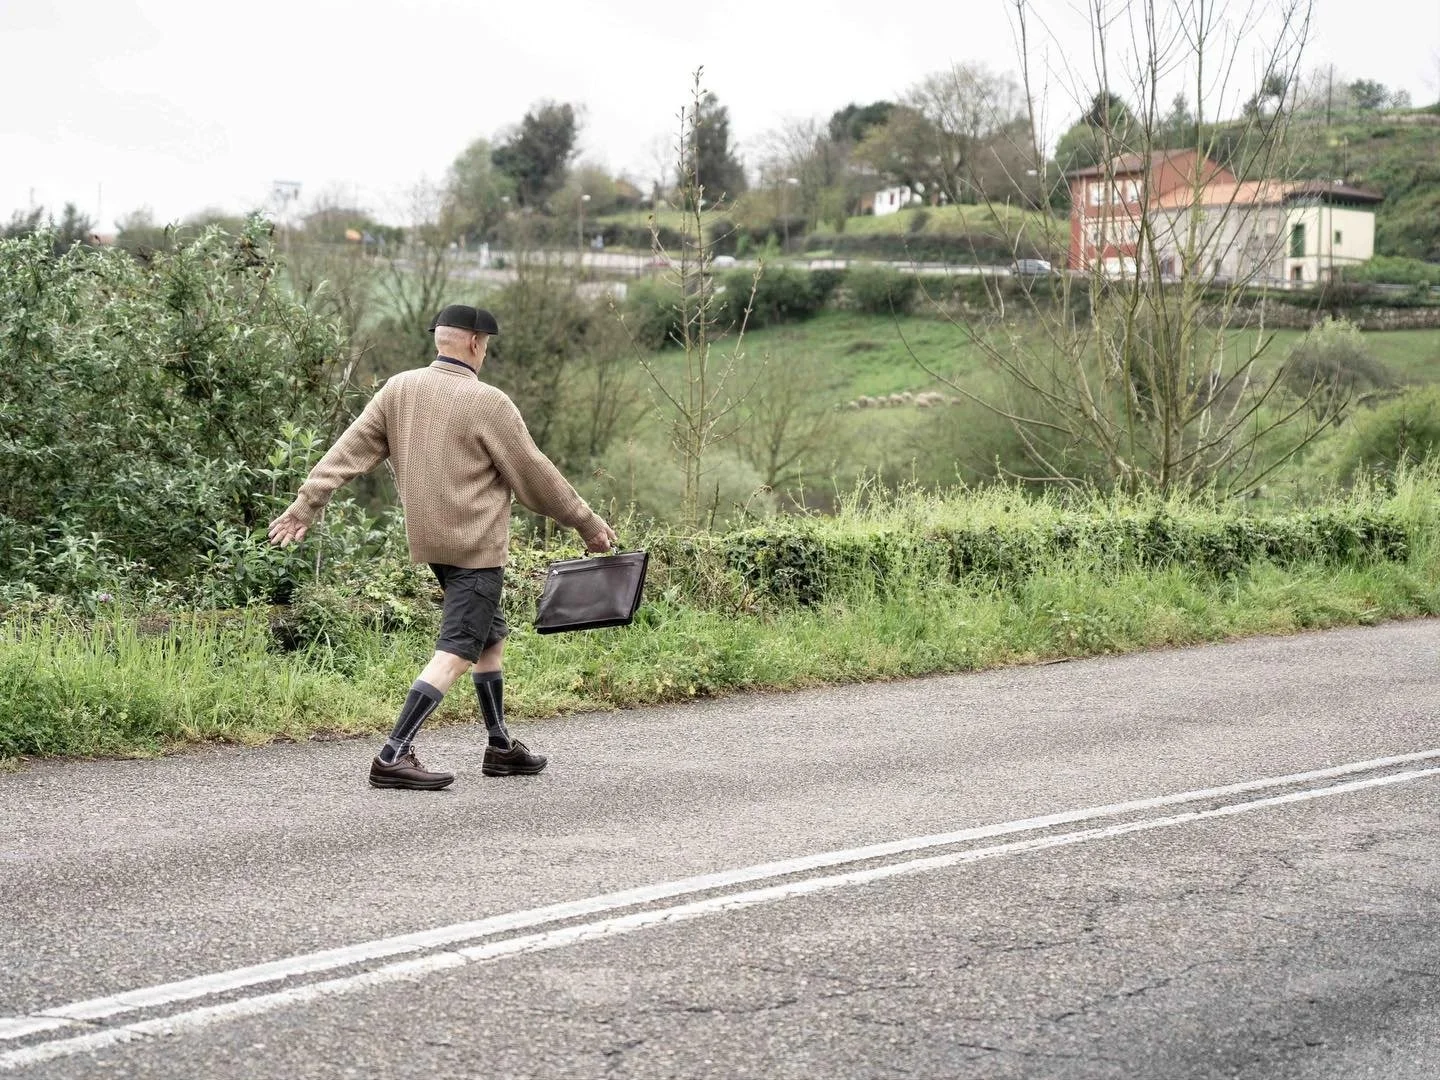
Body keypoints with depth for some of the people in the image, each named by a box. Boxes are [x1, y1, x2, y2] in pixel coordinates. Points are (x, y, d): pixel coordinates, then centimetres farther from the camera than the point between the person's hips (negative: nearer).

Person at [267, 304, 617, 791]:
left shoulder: (398, 389, 3)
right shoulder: (488, 404, -14)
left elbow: (349, 450, 0)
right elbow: (534, 474, -8)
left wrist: (306, 503, 3)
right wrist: (587, 523, 3)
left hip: (430, 543, 8)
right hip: (477, 545, -8)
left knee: (491, 638, 21)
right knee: (456, 653, -7)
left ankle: (500, 746, 28)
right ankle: (393, 756, -14)